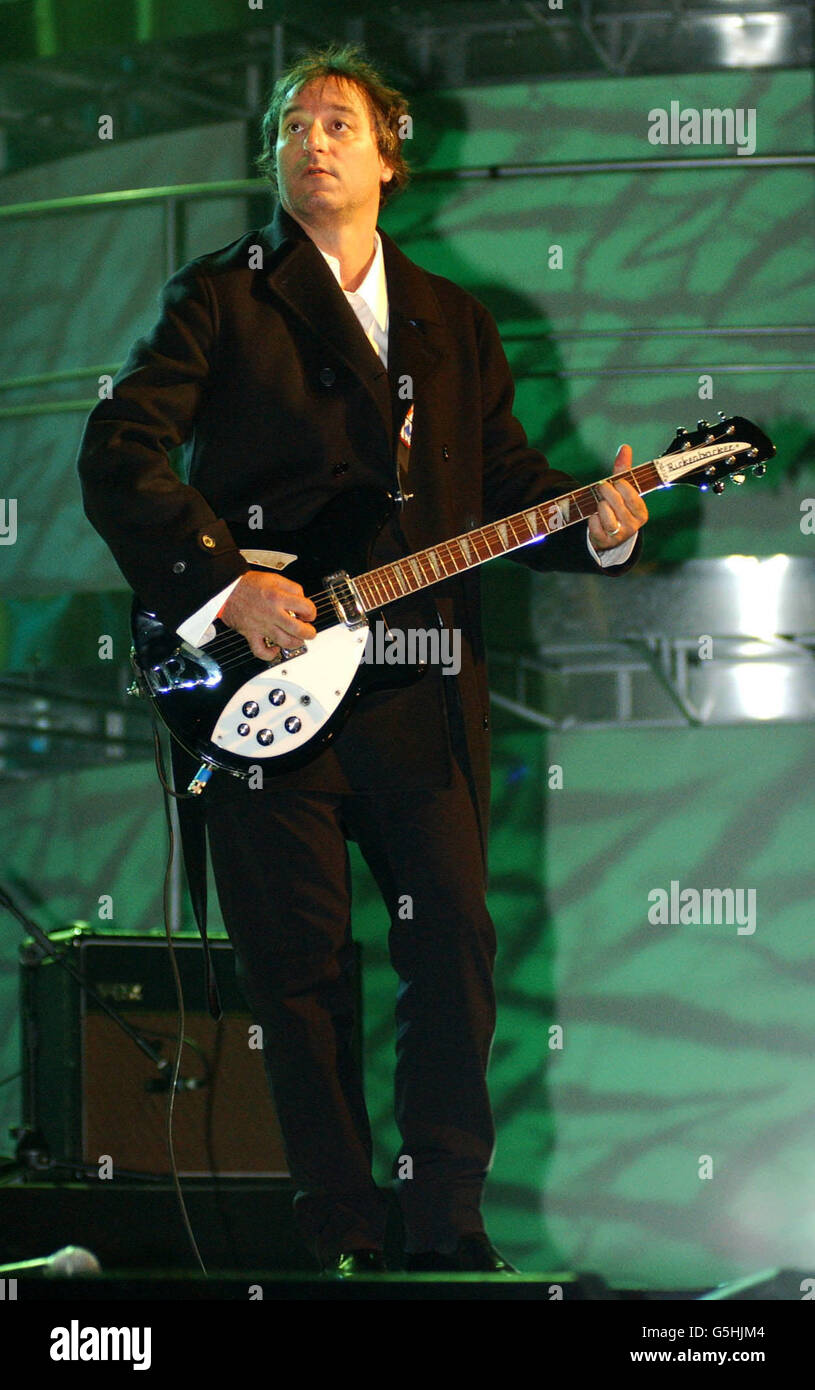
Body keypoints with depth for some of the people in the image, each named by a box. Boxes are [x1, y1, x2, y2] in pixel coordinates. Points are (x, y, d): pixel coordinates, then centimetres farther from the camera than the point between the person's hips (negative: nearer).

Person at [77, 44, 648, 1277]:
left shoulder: (454, 323, 19)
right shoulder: (220, 296, 5)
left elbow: (508, 484, 17)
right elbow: (116, 457, -5)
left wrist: (594, 527, -5)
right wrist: (224, 585, -15)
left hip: (423, 691, 3)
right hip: (264, 674, -3)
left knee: (454, 936, -3)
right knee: (302, 965, -2)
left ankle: (447, 1222, 7)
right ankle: (344, 1239, 6)